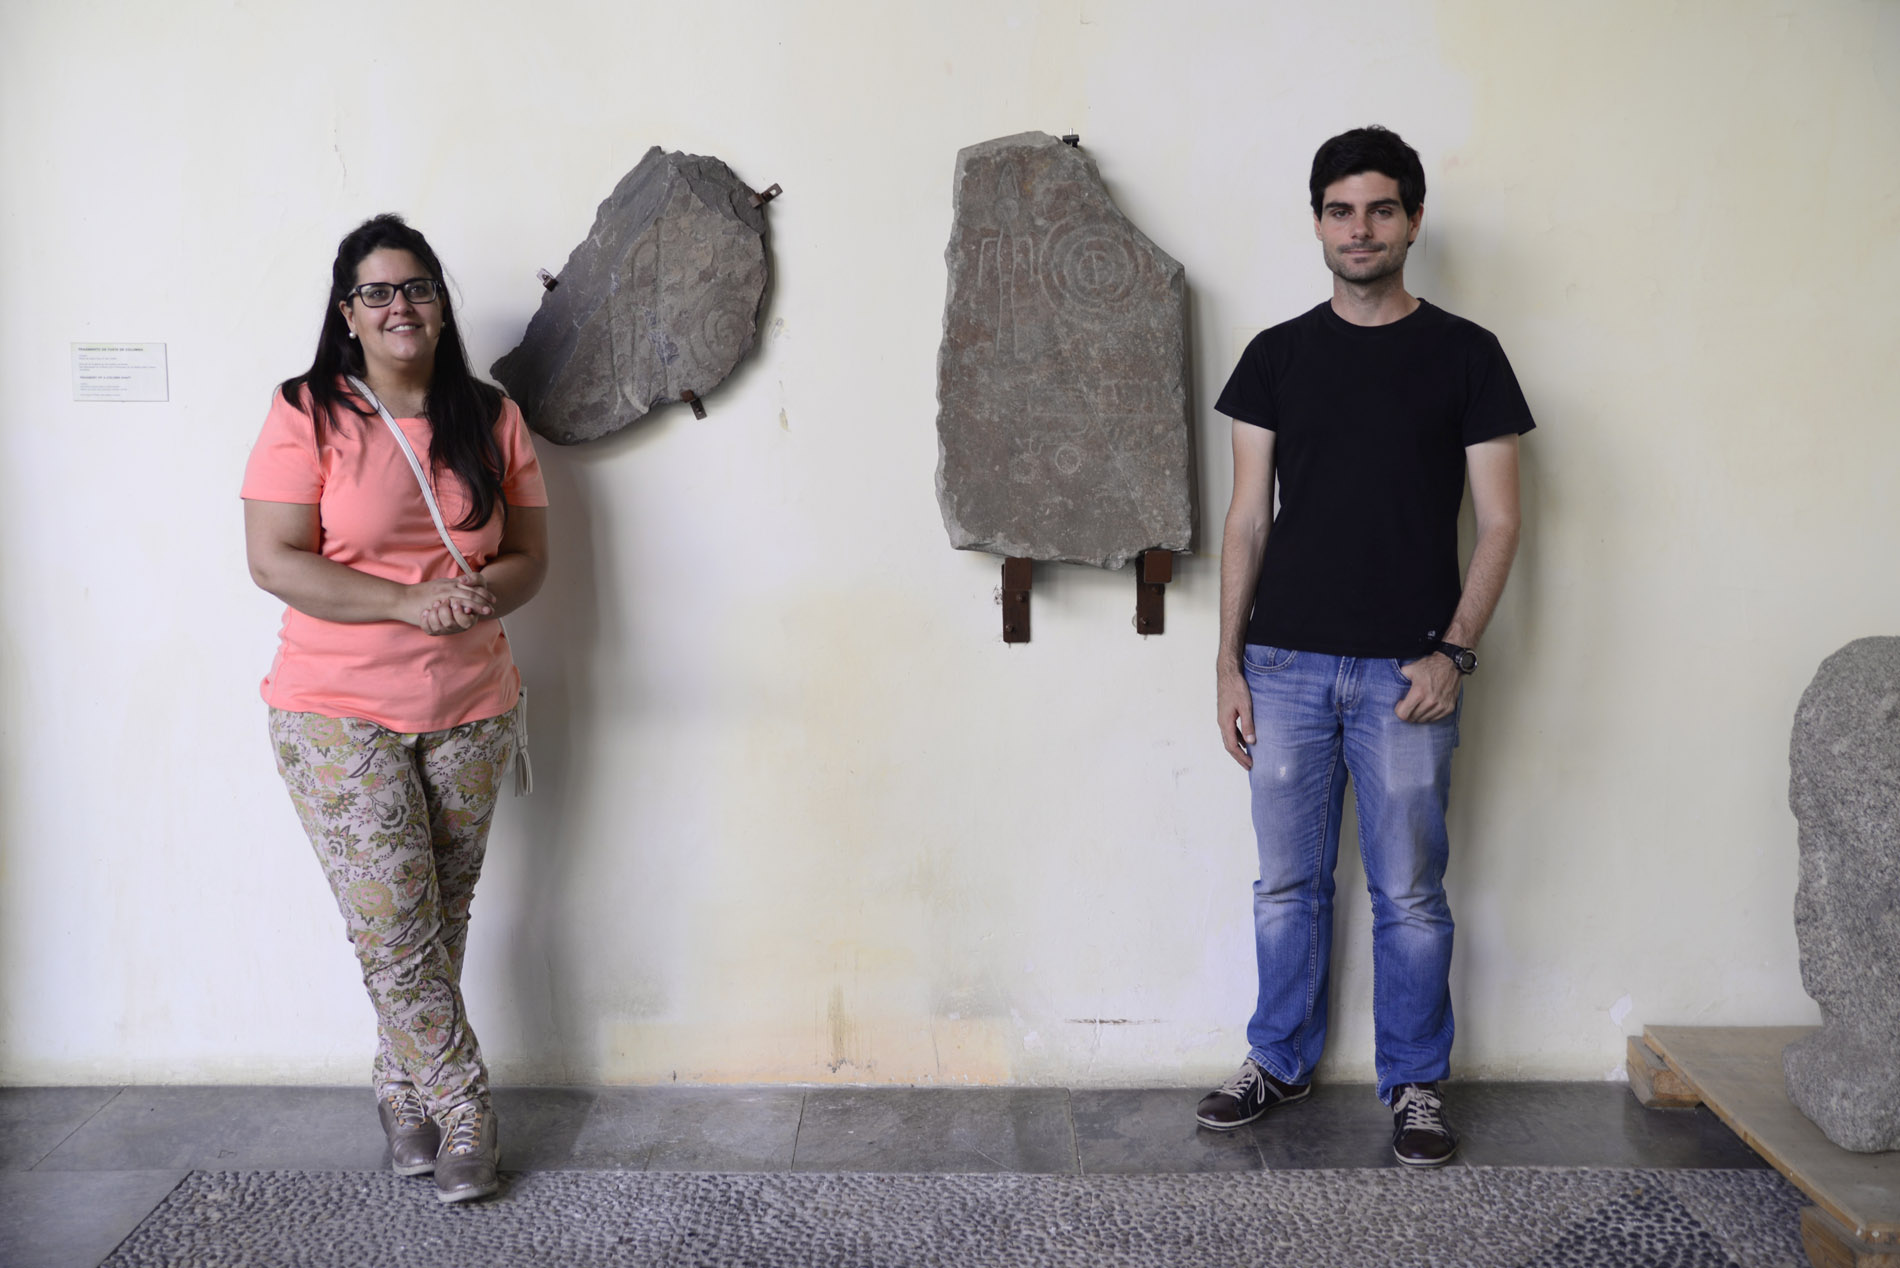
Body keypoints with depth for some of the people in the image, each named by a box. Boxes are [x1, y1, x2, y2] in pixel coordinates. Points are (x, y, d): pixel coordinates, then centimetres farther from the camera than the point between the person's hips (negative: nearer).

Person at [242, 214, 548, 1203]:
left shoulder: (491, 419, 5)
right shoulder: (306, 415, -6)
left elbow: (529, 557, 7)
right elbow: (273, 560, -12)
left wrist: (479, 593, -16)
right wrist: (411, 601, -21)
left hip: (469, 712, 4)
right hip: (339, 715, -3)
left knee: (442, 921, 10)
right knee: (393, 927, -5)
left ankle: (402, 1088, 29)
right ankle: (462, 1104, 12)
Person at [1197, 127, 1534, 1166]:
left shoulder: (1464, 355, 3)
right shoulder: (1277, 356, 8)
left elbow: (1498, 523, 1)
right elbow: (1248, 518, 7)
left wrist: (1454, 652, -10)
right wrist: (1228, 664, 1)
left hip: (1407, 672, -1)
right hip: (1286, 663, 2)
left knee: (1410, 892, 6)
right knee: (1287, 882, 10)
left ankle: (1414, 1081, 21)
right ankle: (1280, 1059, 27)